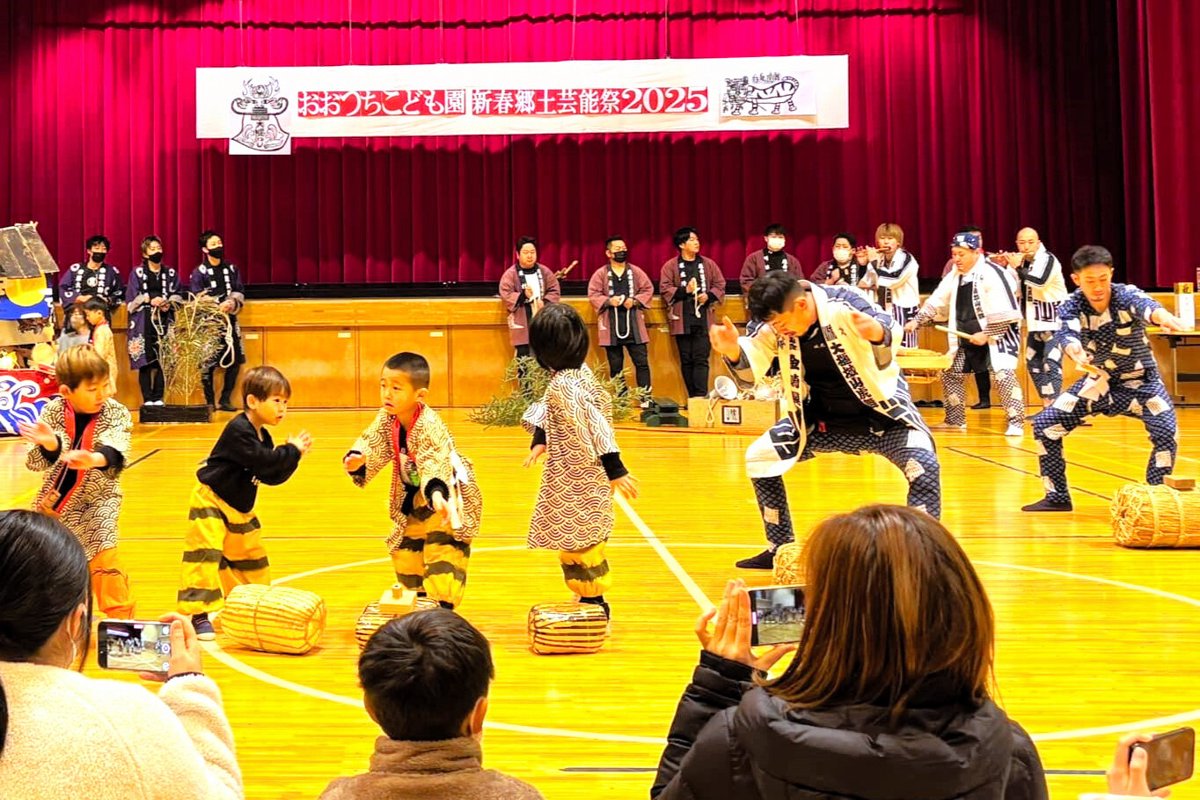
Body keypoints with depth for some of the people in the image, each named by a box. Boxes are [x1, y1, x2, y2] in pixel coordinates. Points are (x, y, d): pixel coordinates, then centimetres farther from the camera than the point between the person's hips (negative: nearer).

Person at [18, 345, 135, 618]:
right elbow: (36, 463, -17)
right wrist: (49, 445, -41)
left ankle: (121, 619, 0)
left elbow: (116, 452, -33)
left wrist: (95, 459, -56)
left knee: (103, 555, -16)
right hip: (55, 498, 3)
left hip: (98, 499, -3)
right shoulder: (53, 411, -13)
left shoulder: (116, 413, -15)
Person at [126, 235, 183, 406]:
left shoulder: (171, 273, 11)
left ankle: (158, 398, 6)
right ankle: (147, 399, 0)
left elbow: (177, 296, 11)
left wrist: (169, 304, -9)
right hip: (143, 323, -2)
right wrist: (150, 300, -13)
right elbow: (131, 300, -1)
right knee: (144, 361, -4)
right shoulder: (137, 273, 3)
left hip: (164, 322, 2)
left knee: (163, 361, -2)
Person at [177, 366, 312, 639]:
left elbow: (272, 477, 6)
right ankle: (196, 615, -14)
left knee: (251, 555, 17)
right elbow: (261, 461, -32)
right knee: (205, 553, -16)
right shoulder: (238, 431, -24)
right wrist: (291, 450, -22)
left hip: (239, 508, 10)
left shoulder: (263, 438, 5)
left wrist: (292, 456, -8)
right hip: (211, 500, -10)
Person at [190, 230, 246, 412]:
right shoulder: (198, 273, -2)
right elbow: (197, 301, -7)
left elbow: (240, 293, 7)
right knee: (207, 363, -6)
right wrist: (218, 306, -20)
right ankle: (210, 401, 5)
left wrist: (232, 303, -14)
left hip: (229, 320, 4)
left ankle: (225, 399, 14)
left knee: (234, 361, 2)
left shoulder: (231, 269, 11)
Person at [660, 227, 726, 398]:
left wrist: (708, 296, -7)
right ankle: (692, 398, 9)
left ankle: (701, 397, -11)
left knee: (701, 359, -7)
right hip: (682, 319, -1)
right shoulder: (670, 266, 3)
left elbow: (720, 285, 11)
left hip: (703, 318, 1)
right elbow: (665, 289, -2)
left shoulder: (708, 264, 10)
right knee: (686, 360, 3)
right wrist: (685, 290, -15)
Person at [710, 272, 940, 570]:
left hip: (879, 411, -5)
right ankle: (781, 549, 15)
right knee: (759, 459, -1)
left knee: (924, 465, -28)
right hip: (822, 418, 5)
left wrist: (878, 333, -65)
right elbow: (750, 375, -9)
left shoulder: (843, 306, -28)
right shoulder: (777, 327, -13)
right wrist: (734, 351, -31)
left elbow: (891, 335, -40)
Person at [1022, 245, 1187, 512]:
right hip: (1099, 380, 3)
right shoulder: (1071, 306, -18)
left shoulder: (1126, 295, -26)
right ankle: (1057, 497, 14)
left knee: (1166, 431, -26)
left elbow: (1146, 305, -51)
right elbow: (1065, 333, -39)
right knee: (1045, 424, -3)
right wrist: (1075, 350, -65)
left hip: (1140, 381, -3)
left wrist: (1164, 317, -76)